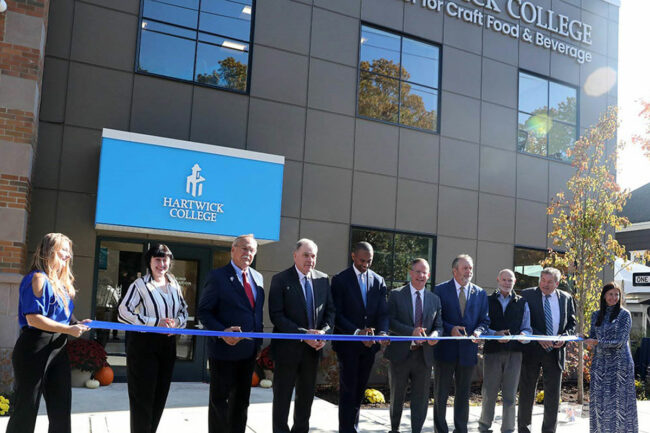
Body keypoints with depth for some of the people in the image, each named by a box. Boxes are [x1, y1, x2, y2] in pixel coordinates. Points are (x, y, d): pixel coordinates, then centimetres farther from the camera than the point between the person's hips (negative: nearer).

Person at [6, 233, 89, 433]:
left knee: (61, 406, 11)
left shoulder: (61, 282, 14)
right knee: (27, 406, 1)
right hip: (35, 348, -9)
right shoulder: (39, 278, -13)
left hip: (57, 348, 9)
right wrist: (69, 330, -19)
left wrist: (76, 324, 3)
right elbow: (33, 319, -21)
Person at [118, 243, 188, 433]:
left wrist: (177, 322, -7)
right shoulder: (140, 284, -8)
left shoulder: (174, 285, 9)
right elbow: (123, 313, -14)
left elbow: (184, 310, 17)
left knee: (160, 395, 12)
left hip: (167, 344, 6)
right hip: (143, 344, -5)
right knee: (143, 396, -1)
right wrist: (156, 323, -19)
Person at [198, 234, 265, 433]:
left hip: (249, 350, 6)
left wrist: (259, 336, 10)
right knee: (219, 400, 6)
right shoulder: (217, 276, -9)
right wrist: (222, 332, -25)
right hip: (224, 349, -6)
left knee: (241, 401, 17)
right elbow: (204, 311, -11)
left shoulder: (258, 277, 10)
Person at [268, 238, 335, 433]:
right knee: (283, 395, 6)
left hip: (313, 347, 5)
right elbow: (276, 315, -15)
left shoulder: (323, 279, 6)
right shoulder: (280, 280, -9)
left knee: (307, 395, 16)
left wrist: (324, 331, -11)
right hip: (288, 347, -4)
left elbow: (330, 310, 8)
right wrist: (303, 334, -21)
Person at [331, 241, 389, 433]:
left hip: (369, 344, 4)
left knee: (359, 390, 12)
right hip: (348, 344, -4)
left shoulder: (378, 281, 8)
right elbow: (337, 314, -10)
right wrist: (357, 332, -21)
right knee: (348, 390, -3)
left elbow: (383, 313, 3)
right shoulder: (340, 280, -5)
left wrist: (383, 332, -17)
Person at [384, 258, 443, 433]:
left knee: (421, 397, 6)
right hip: (401, 353, -2)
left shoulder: (434, 299, 10)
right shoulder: (396, 295, -1)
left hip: (424, 355, 2)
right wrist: (412, 331, -22)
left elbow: (439, 325, 9)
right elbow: (390, 321, -9)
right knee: (397, 395, 12)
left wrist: (435, 334, -14)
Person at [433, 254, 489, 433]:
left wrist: (478, 331, -12)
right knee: (441, 394, 5)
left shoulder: (480, 293, 9)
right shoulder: (441, 290, -1)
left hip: (468, 350, 3)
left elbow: (484, 320, 9)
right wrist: (450, 329, -18)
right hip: (445, 349, -3)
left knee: (463, 395, 12)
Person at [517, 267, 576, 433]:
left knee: (553, 394, 7)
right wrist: (538, 337, -18)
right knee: (527, 392, 6)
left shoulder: (566, 298, 7)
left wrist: (564, 336, -7)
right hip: (532, 350, -2)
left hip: (555, 350, 3)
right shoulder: (527, 295, -4)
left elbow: (572, 322, 12)